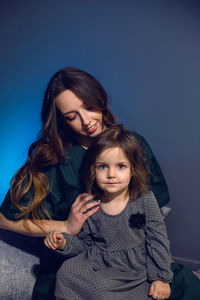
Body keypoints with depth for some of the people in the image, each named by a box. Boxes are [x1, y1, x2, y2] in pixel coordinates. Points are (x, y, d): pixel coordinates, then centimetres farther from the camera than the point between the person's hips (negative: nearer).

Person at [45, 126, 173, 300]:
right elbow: (84, 243, 8)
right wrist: (65, 243, -11)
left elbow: (158, 241, -3)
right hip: (96, 268, 2)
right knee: (67, 272, -21)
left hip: (135, 275, -1)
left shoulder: (145, 201, -9)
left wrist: (161, 278, -4)